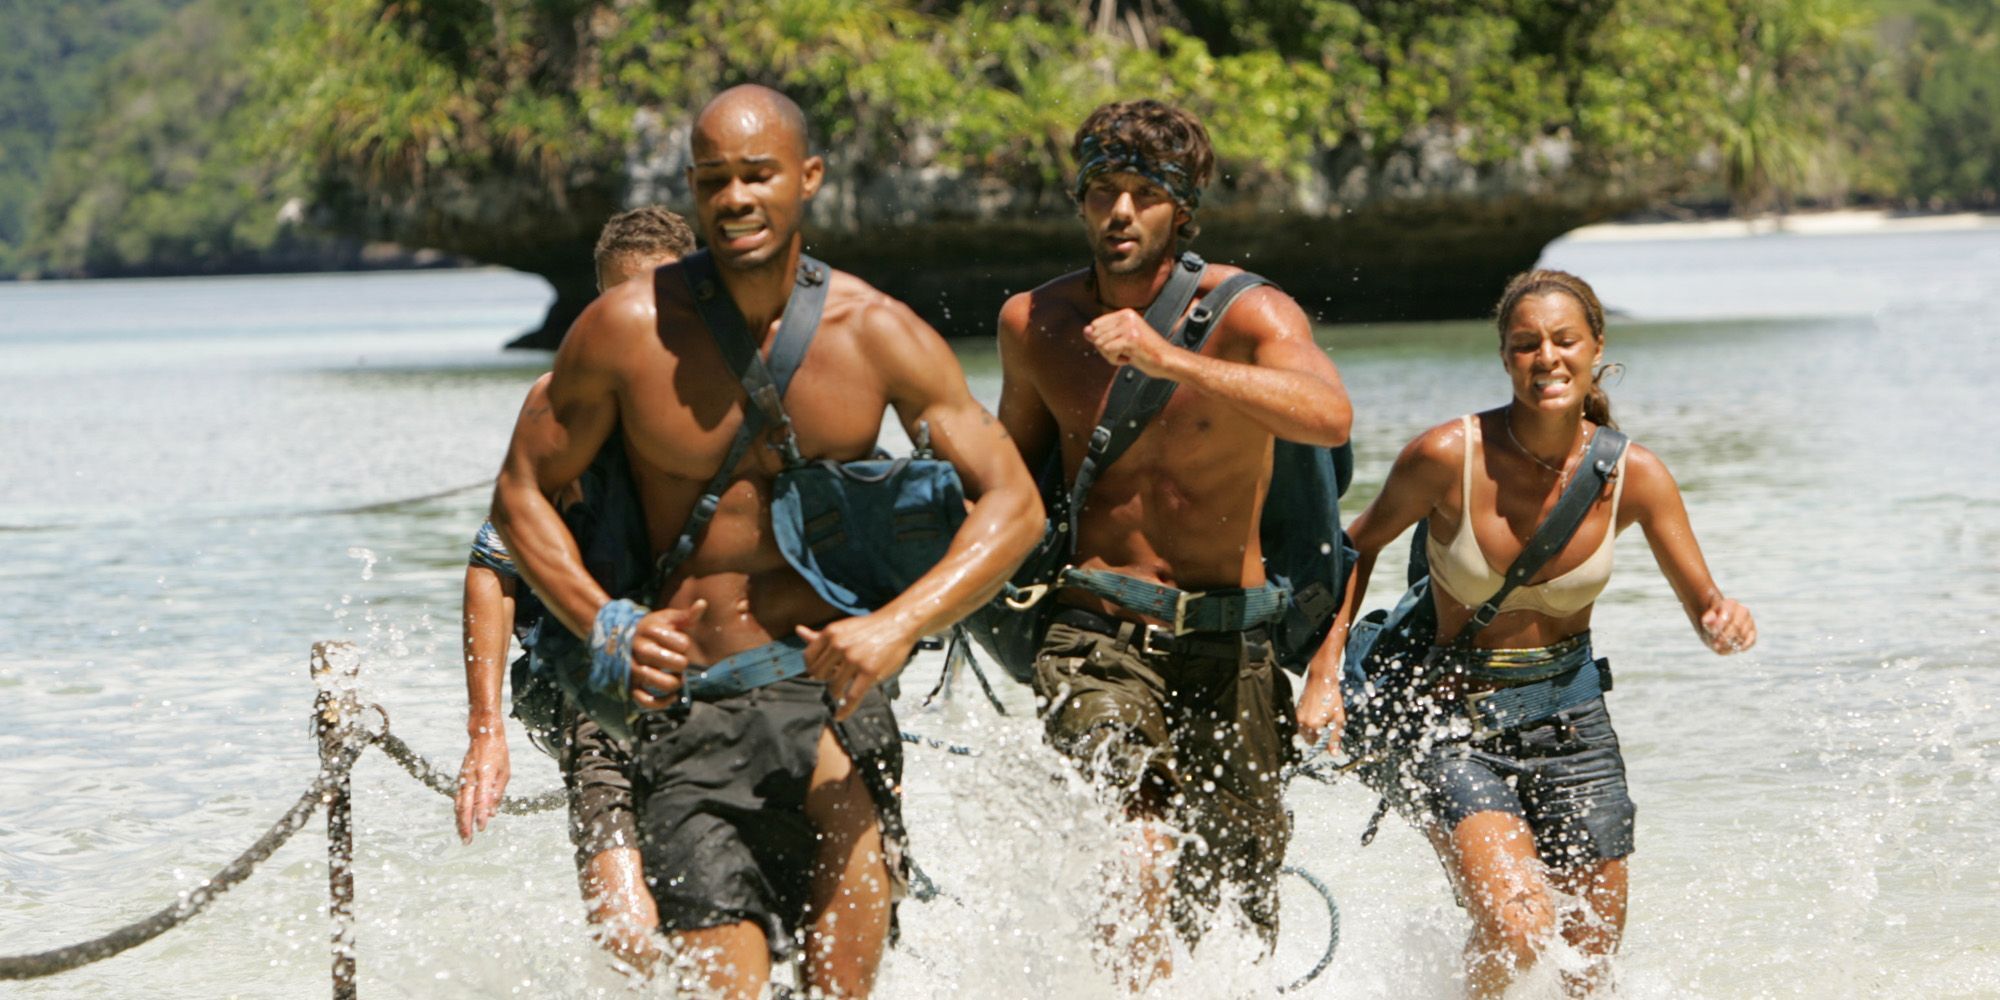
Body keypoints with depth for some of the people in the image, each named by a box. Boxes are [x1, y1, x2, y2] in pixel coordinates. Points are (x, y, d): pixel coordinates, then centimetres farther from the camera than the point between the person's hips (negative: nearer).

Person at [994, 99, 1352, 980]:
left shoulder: (1247, 313, -8)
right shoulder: (1034, 323, 5)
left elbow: (1329, 416, -30)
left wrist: (1170, 360, -37)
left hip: (1227, 649, -1)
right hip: (1093, 635, 1)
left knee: (1237, 903, 7)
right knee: (1135, 817, -29)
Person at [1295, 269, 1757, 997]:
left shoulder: (1633, 475, -10)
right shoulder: (1449, 456, -17)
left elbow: (1702, 605, -1)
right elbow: (1362, 543, 1)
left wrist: (1725, 624, -25)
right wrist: (1325, 677, -6)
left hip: (1571, 722, 3)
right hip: (1454, 722, -3)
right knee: (1516, 929, -23)